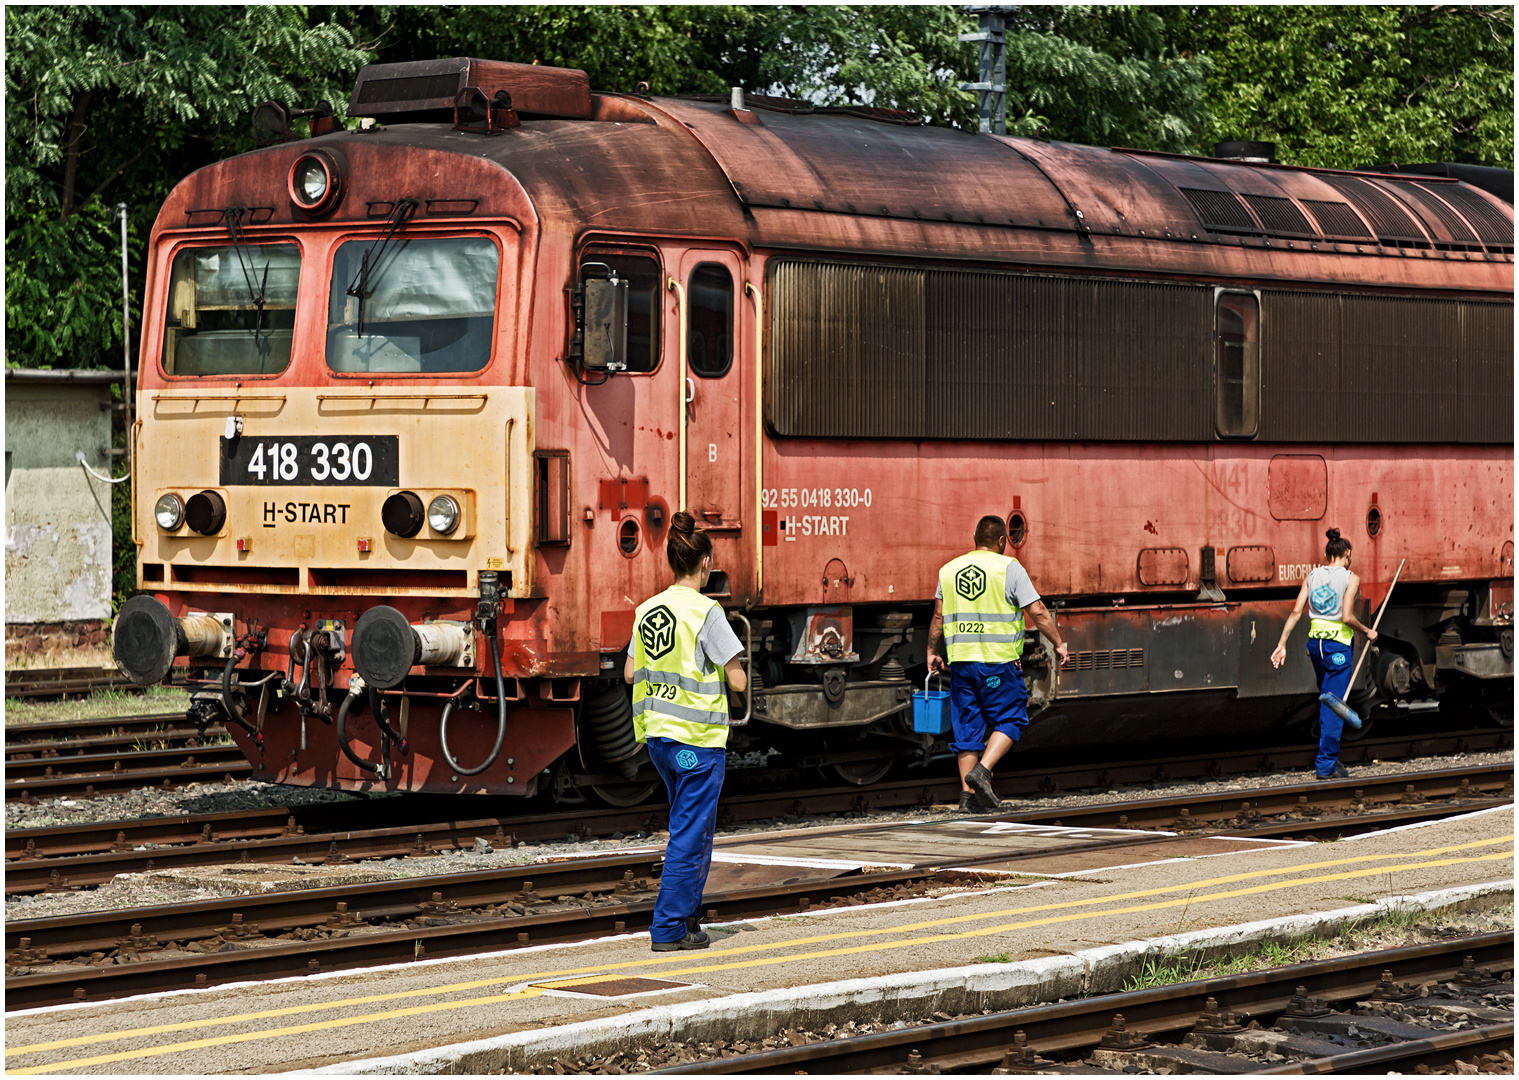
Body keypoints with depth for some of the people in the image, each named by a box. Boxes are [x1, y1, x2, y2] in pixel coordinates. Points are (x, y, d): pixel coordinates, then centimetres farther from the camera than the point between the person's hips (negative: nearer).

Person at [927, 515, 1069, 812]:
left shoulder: (949, 570, 9)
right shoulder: (1008, 568, -5)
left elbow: (938, 617, 13)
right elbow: (1038, 612, -6)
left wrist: (932, 652, 24)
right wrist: (1059, 643, 4)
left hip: (960, 659, 5)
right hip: (998, 659, -5)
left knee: (967, 726, 8)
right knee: (1010, 720, 5)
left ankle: (967, 793, 7)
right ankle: (981, 771, -12)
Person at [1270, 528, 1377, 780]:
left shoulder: (1312, 575, 6)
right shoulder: (1350, 579, -9)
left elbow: (1296, 612, 2)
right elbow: (1347, 617, -18)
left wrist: (1282, 644, 3)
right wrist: (1367, 632, -1)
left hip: (1315, 643, 6)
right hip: (1338, 644, -6)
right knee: (1334, 705, -1)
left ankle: (1329, 757, 25)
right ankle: (1325, 765, 0)